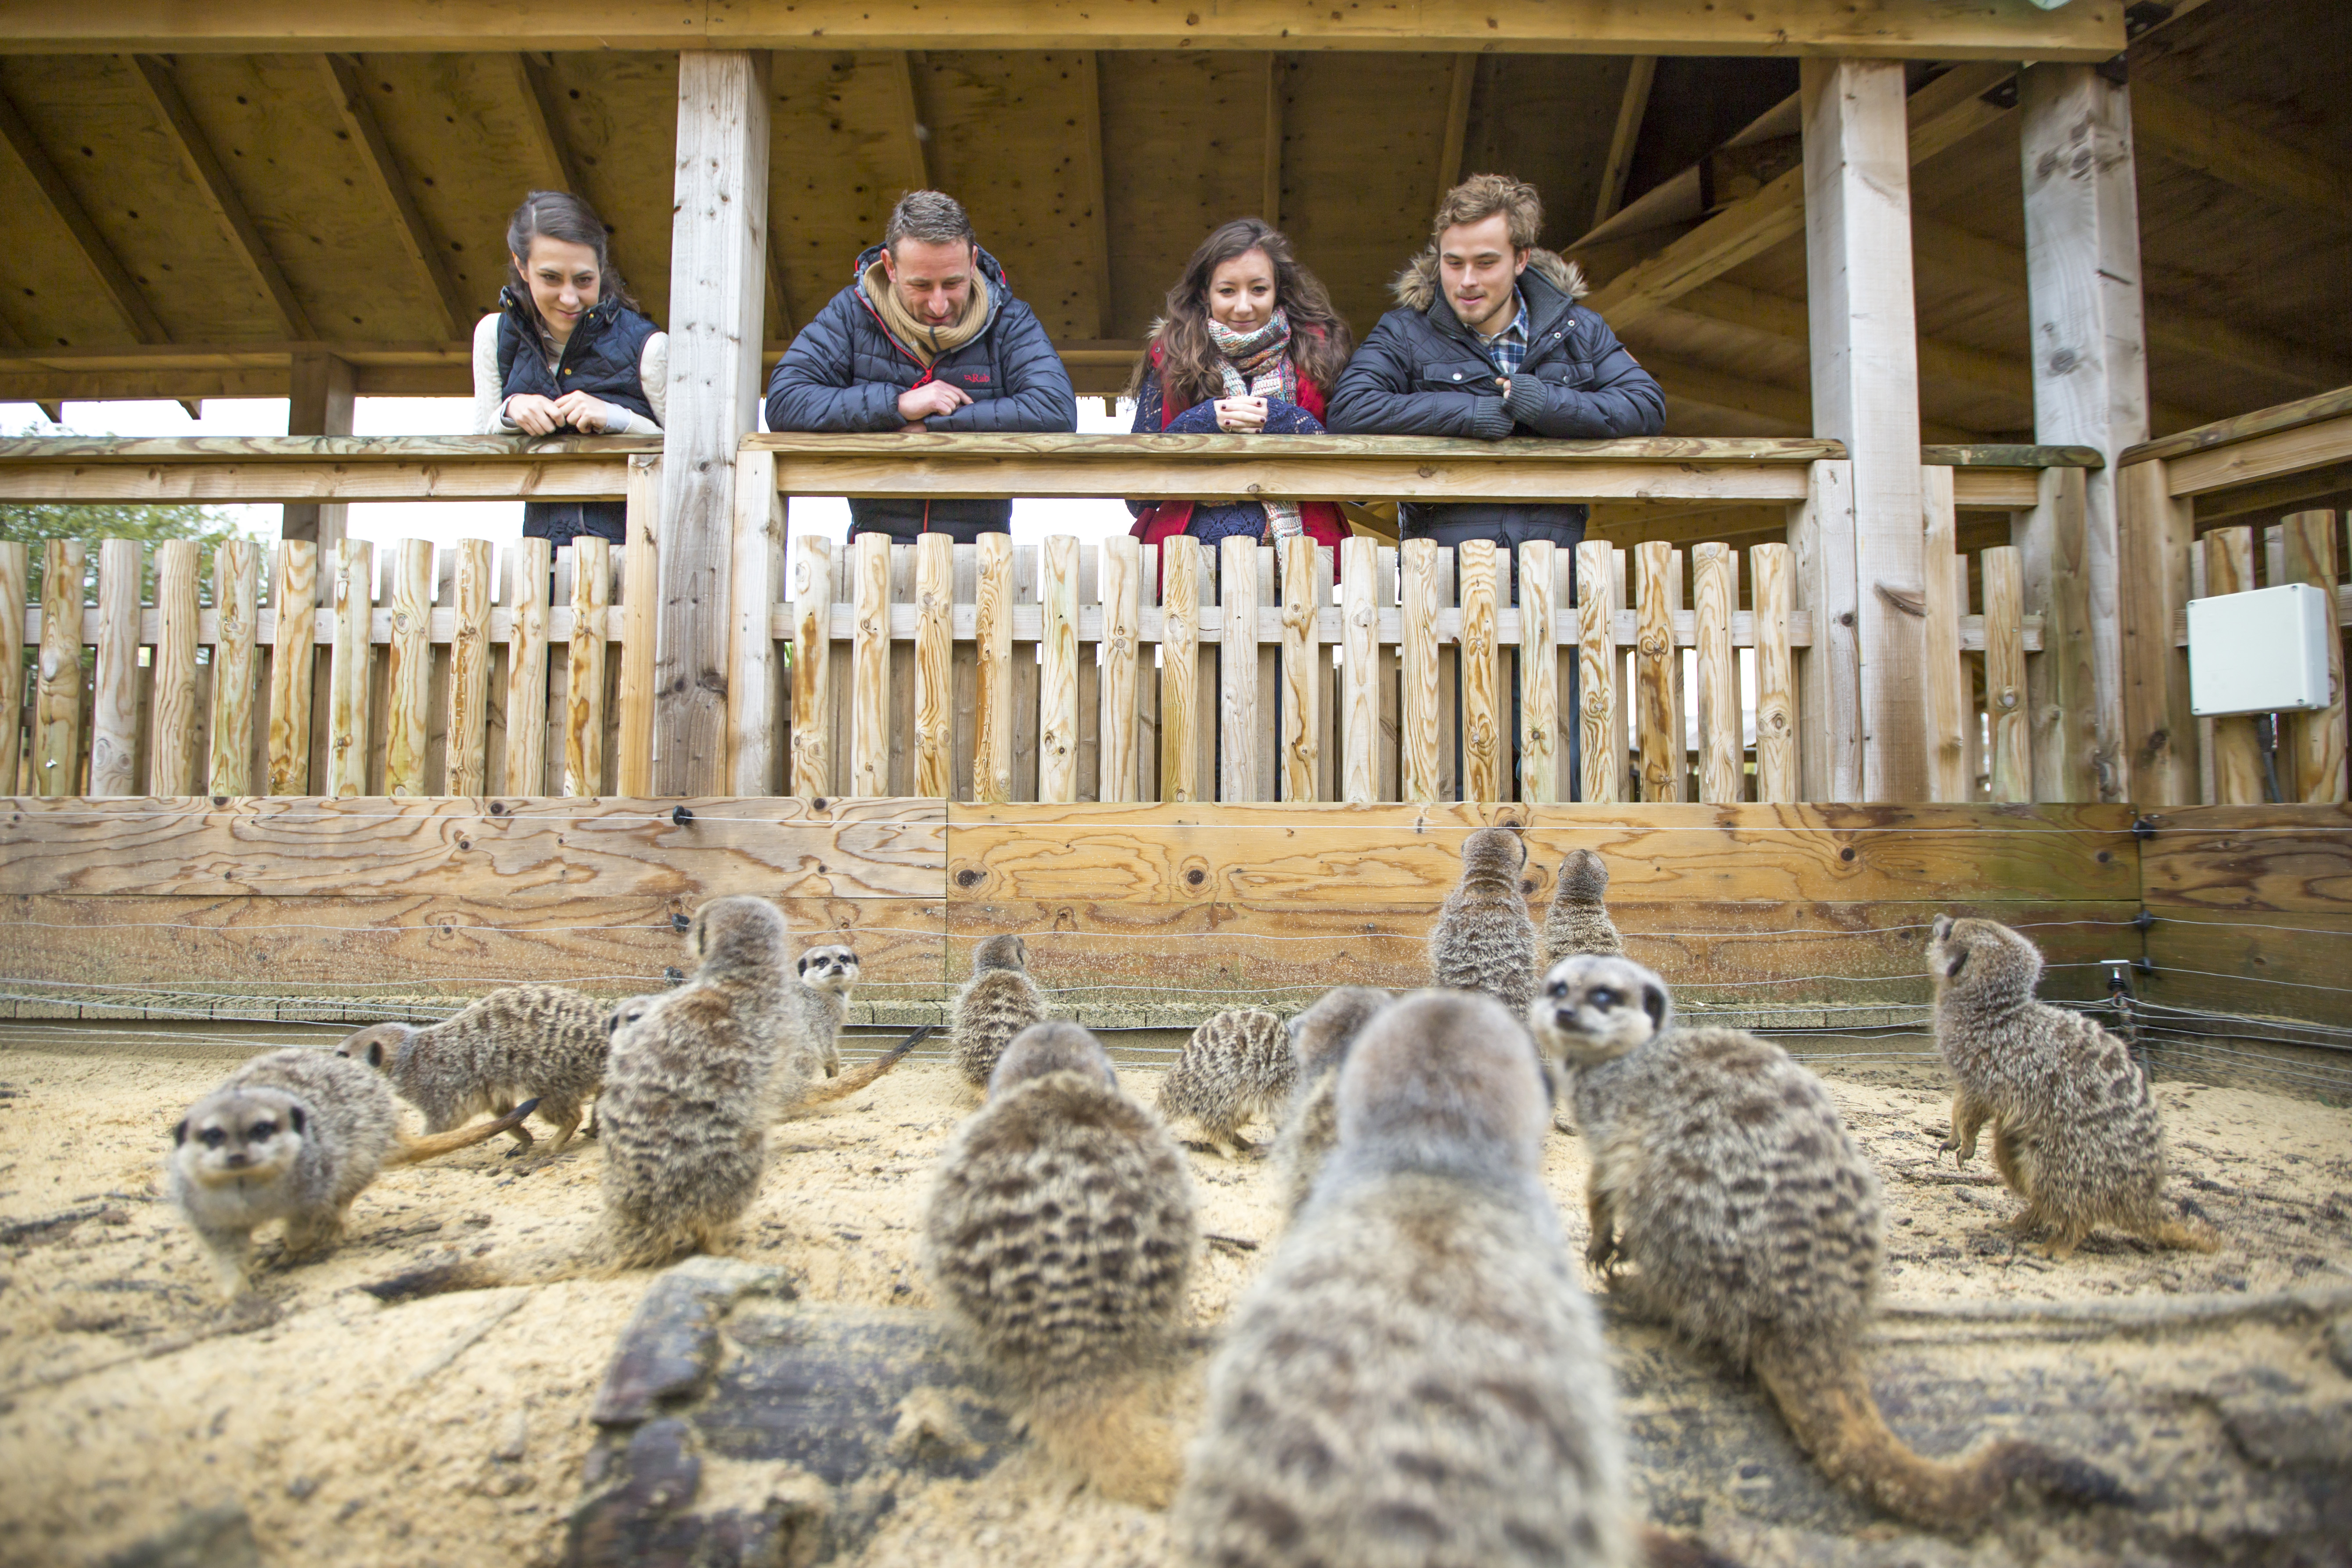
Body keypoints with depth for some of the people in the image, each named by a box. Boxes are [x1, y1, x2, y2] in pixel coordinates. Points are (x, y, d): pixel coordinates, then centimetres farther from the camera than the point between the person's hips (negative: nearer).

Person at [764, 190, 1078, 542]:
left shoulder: (1009, 321, 5)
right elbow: (783, 402, -1)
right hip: (877, 545, 0)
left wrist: (929, 426, -11)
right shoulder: (852, 313, 6)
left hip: (979, 546, 0)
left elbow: (1057, 410, -11)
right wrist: (898, 405, -11)